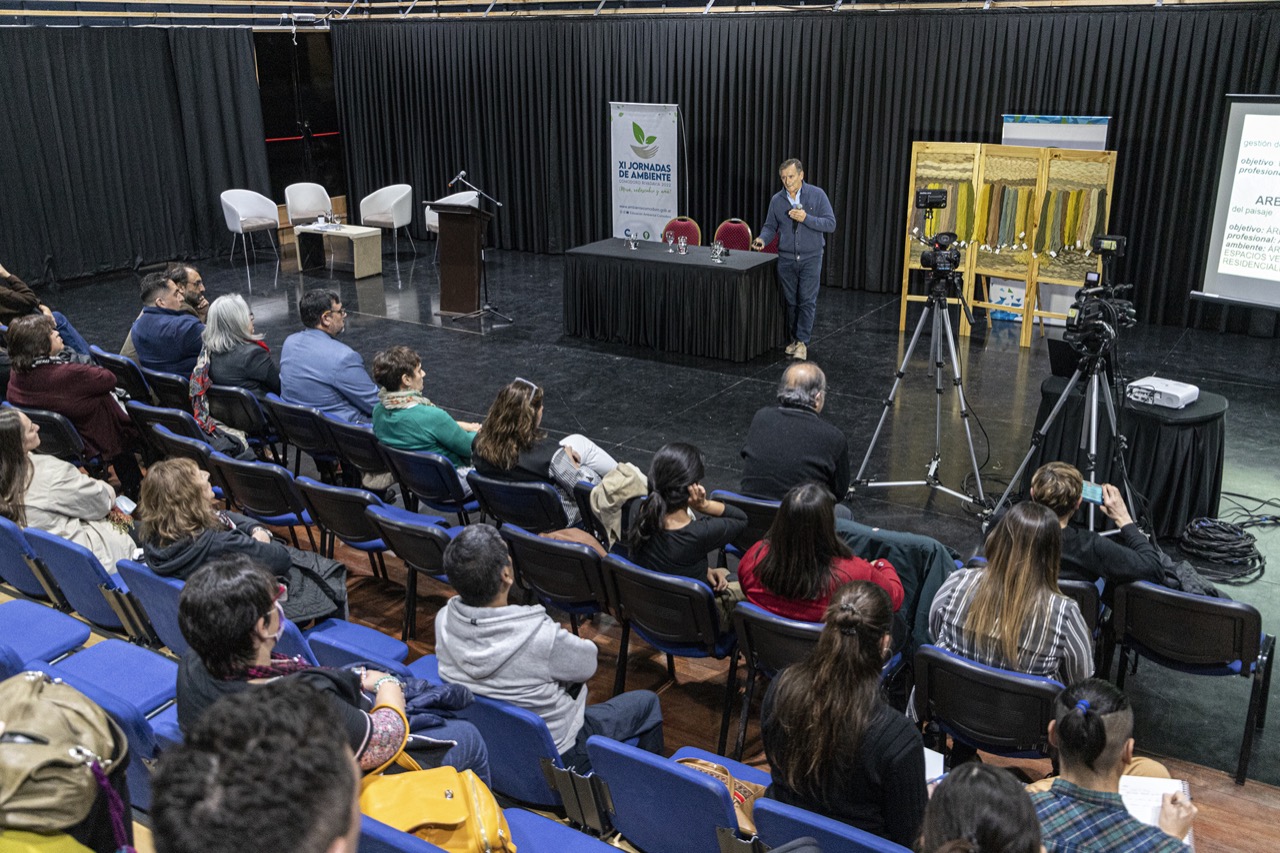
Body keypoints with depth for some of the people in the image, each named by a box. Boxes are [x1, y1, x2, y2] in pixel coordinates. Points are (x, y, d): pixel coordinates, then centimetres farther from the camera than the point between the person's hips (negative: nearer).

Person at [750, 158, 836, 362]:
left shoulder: (817, 195, -6)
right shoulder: (777, 200, 2)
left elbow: (830, 224, -9)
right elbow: (770, 226, 9)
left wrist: (807, 218, -22)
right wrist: (763, 239, -12)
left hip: (811, 258, -3)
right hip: (786, 259, 3)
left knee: (807, 300, -7)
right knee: (791, 301, 9)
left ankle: (802, 341, -4)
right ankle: (793, 339, 20)